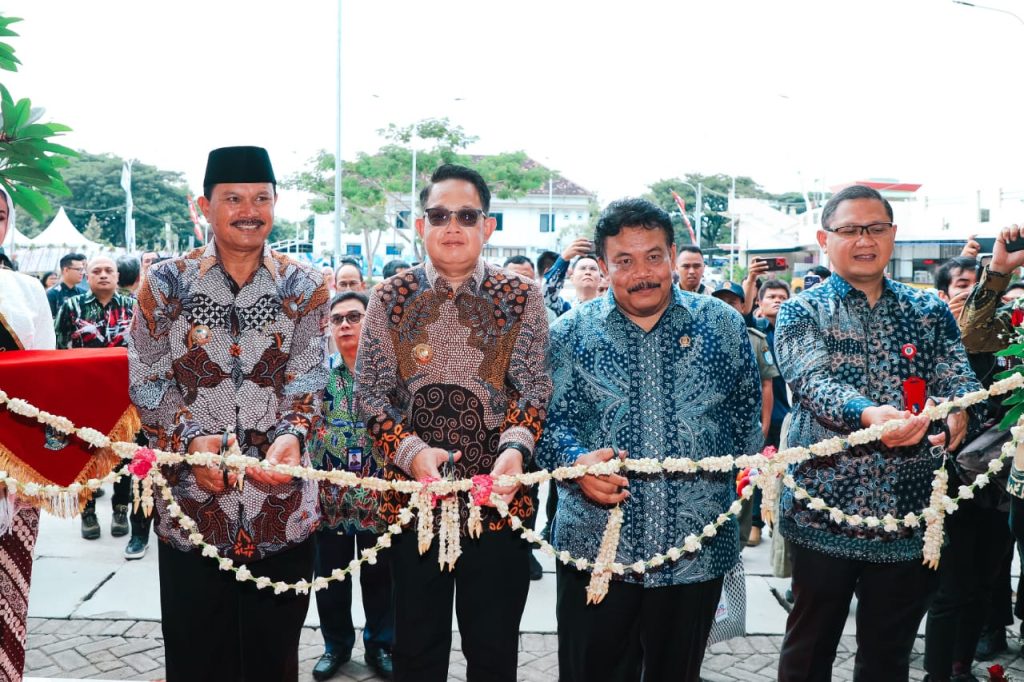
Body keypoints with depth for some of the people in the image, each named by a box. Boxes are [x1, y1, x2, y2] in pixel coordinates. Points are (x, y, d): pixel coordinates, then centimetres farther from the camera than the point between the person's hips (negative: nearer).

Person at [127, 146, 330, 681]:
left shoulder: (304, 287, 3)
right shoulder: (166, 282, 2)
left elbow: (308, 379, -4)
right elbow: (147, 380, -1)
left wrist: (291, 436, -24)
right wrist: (191, 438, -18)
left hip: (281, 503, 0)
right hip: (190, 499, 0)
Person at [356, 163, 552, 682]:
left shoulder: (521, 298, 3)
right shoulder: (390, 298, 4)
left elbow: (534, 384, -3)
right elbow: (370, 390, 0)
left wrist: (515, 448, -23)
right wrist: (412, 451, -17)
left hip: (498, 494, 0)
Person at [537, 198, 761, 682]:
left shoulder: (722, 325, 4)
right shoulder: (571, 333, 2)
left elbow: (746, 417, 11)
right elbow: (551, 419, -1)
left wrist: (741, 479, 6)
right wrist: (575, 462, -20)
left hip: (696, 551, 1)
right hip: (595, 548, 0)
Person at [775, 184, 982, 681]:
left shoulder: (930, 312, 10)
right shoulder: (802, 312, -1)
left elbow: (958, 377, -2)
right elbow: (814, 382, -18)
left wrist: (958, 411, -27)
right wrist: (867, 414, -39)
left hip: (910, 514, 3)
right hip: (825, 508, -3)